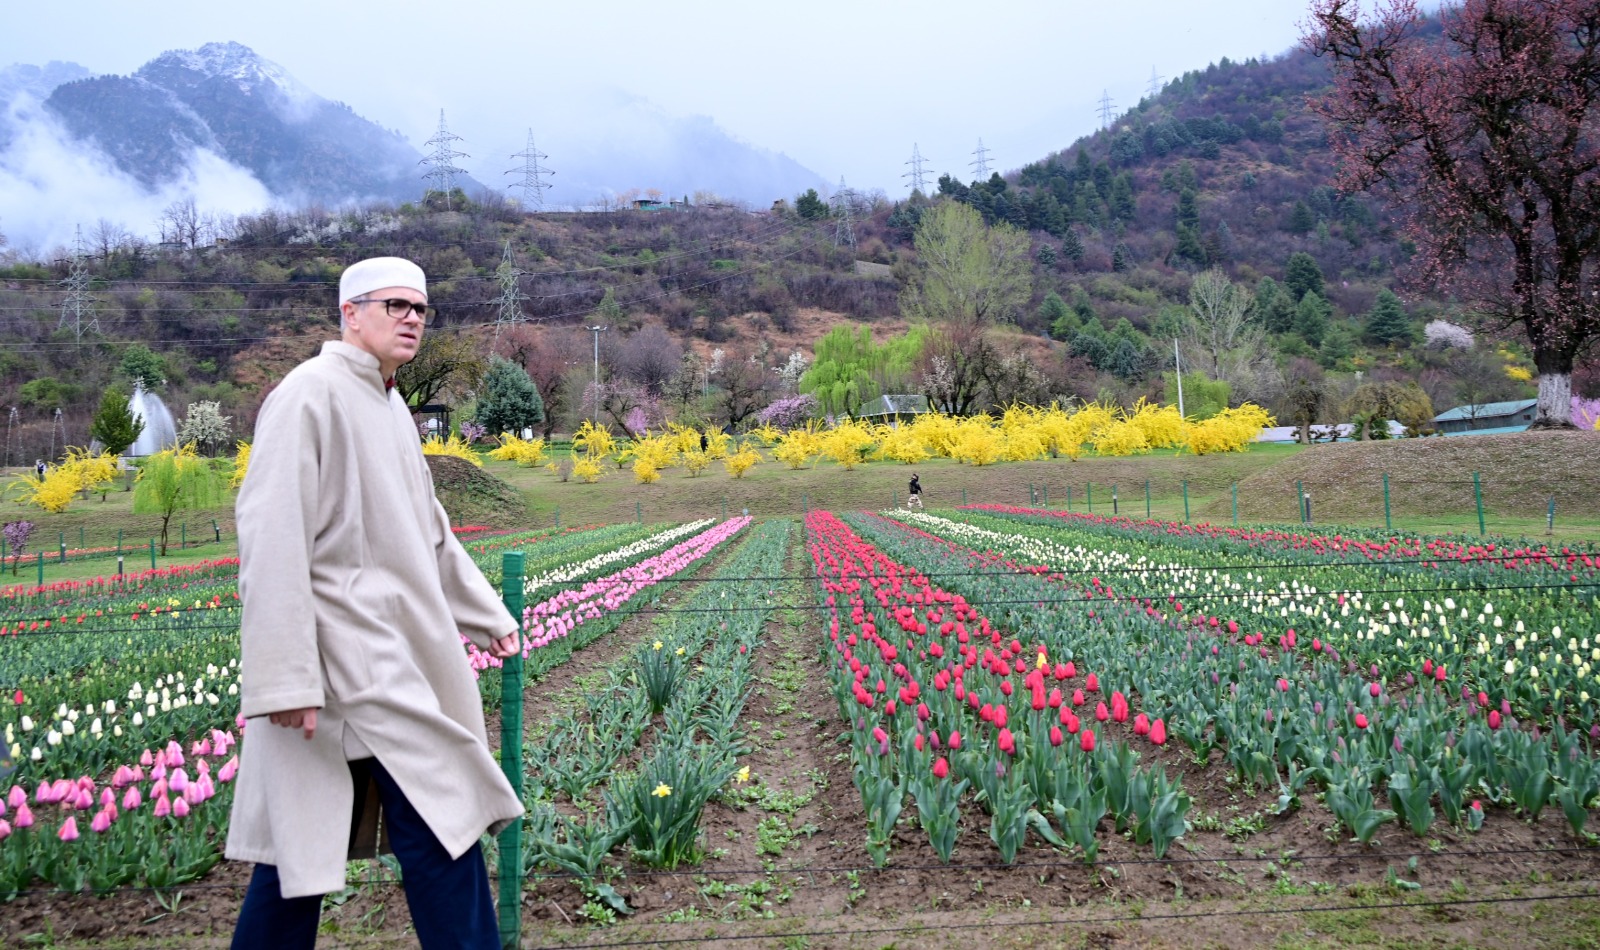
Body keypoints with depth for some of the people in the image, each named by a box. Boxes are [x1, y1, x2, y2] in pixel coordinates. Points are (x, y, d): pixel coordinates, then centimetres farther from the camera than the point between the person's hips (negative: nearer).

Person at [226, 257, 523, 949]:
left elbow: (426, 528, 24)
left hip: (396, 652, 9)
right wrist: (285, 679, -22)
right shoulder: (311, 393, -12)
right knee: (436, 821, -6)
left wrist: (484, 614, 27)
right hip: (354, 659, -9)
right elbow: (273, 541, -18)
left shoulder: (389, 406, 16)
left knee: (308, 832, 15)